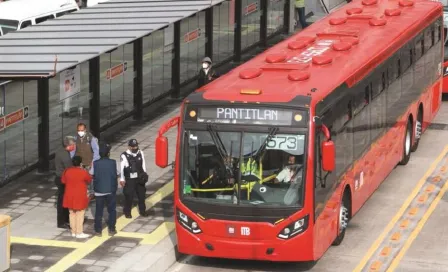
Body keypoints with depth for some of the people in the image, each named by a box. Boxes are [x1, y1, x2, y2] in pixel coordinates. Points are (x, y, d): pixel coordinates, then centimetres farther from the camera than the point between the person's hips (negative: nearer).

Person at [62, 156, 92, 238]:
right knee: (80, 214, 3)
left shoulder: (67, 171, -3)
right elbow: (89, 180, 0)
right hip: (80, 197, -5)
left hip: (69, 197, 5)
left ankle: (73, 232, 20)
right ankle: (79, 233, 5)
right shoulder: (83, 172, -16)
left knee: (72, 214, 14)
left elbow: (63, 181, 10)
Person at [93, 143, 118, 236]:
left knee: (99, 211, 8)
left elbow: (94, 176, -3)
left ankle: (98, 230, 9)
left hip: (99, 191, 1)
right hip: (111, 190, -1)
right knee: (112, 210, 12)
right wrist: (115, 187, 6)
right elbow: (114, 176, -6)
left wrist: (95, 188, 8)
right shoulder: (112, 162, -10)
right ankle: (111, 229, 13)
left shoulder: (95, 163, -7)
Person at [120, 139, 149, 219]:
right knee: (129, 196, -2)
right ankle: (127, 212, 14)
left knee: (142, 195, 14)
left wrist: (144, 174, 12)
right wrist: (122, 179, -12)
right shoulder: (125, 155, -13)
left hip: (140, 178, 5)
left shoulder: (140, 153, 3)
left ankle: (142, 211, 30)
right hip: (129, 179, -5)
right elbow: (122, 168, -11)